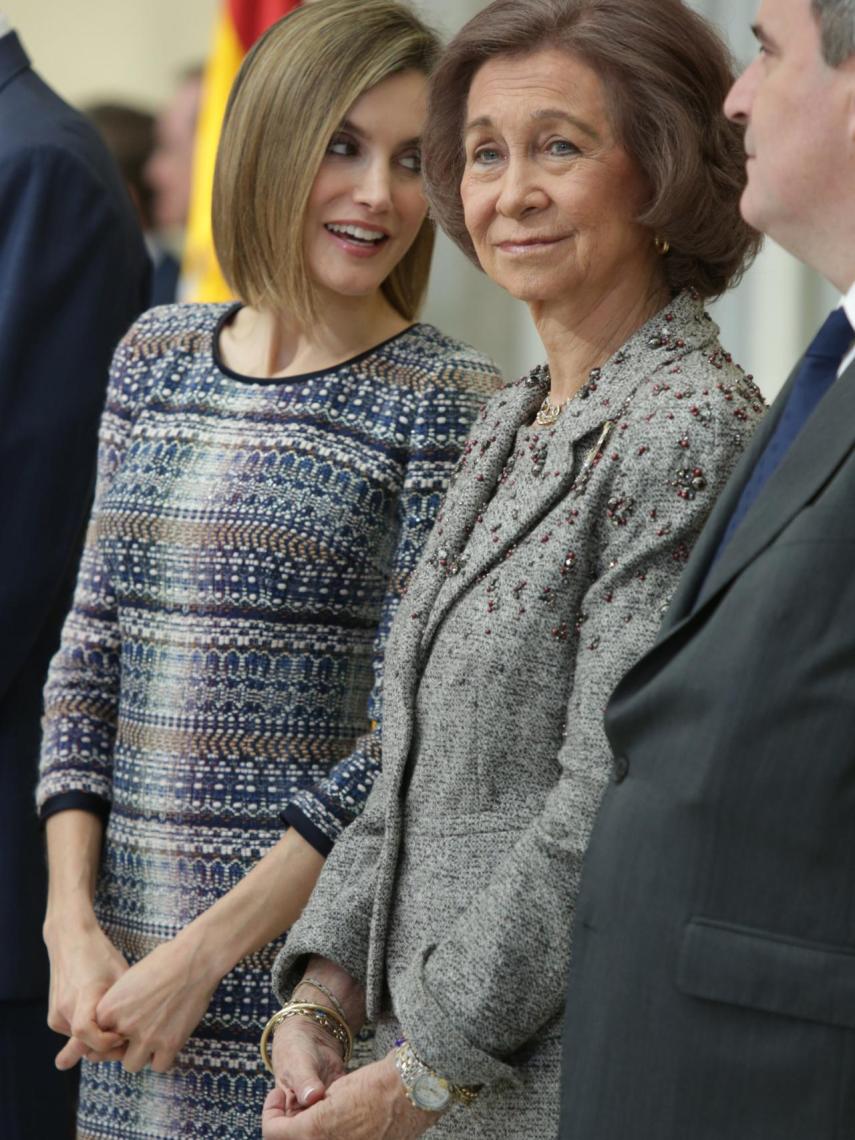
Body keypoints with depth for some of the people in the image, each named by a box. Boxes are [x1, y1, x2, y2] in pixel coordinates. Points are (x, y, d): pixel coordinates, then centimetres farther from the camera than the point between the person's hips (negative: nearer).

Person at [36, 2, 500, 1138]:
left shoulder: (450, 403, -7)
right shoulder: (158, 358, 9)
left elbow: (410, 737, -11)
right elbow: (89, 656, 10)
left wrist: (204, 952, -13)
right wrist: (73, 923, -1)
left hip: (310, 956, -4)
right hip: (126, 949, 5)